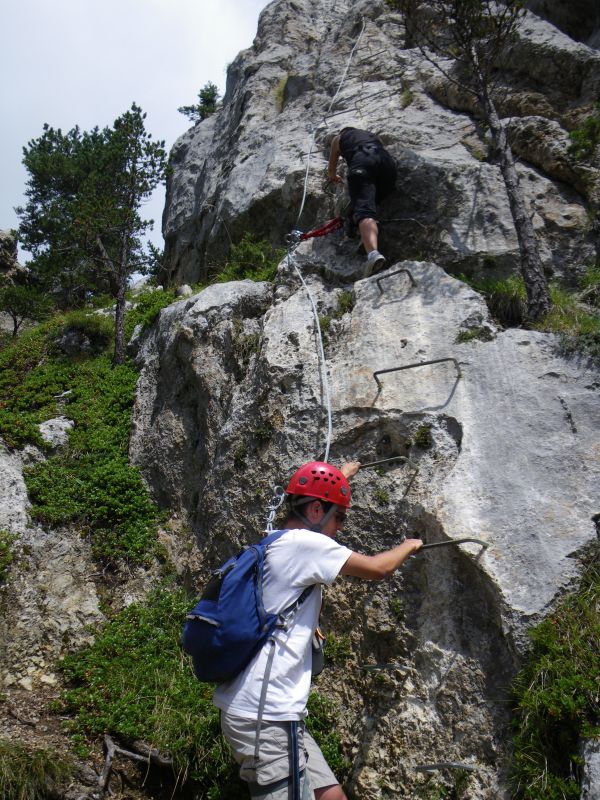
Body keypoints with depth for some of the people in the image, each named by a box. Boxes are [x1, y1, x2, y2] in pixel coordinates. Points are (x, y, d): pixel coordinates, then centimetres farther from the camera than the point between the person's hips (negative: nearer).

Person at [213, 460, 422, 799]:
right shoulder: (302, 542, -15)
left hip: (272, 711, 10)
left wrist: (341, 476, 50)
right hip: (265, 716, -10)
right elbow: (377, 568, -11)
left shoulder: (276, 544, 14)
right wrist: (410, 545, 10)